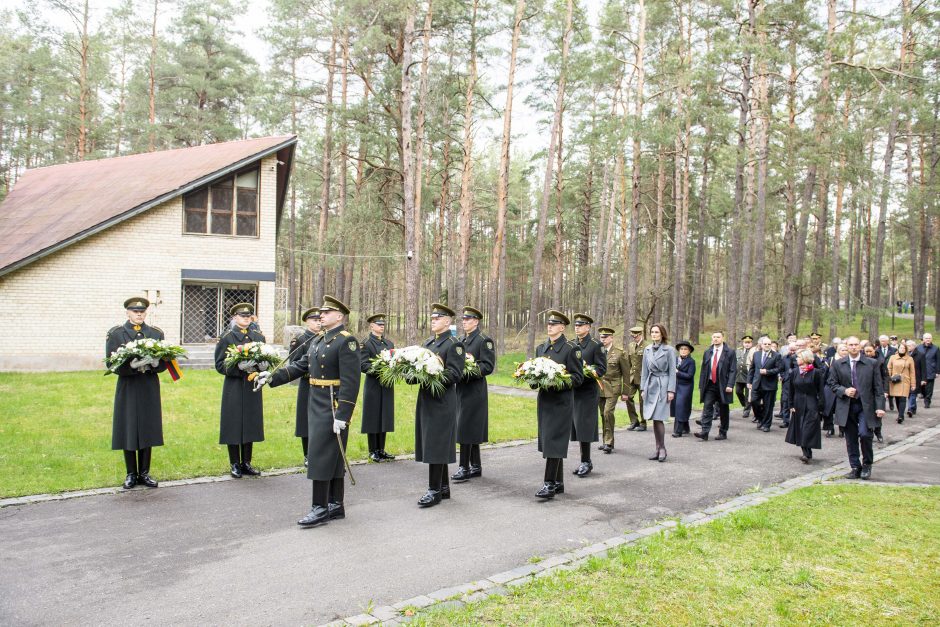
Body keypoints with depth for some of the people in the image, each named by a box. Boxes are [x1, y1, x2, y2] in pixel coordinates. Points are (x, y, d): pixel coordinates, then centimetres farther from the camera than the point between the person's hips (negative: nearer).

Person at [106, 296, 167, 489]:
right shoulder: (116, 334, 1)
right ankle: (131, 474, 14)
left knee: (148, 430, 6)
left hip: (150, 388, 2)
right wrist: (131, 365, -24)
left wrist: (155, 363, -18)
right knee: (128, 431, 2)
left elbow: (165, 362, 5)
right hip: (128, 388, -2)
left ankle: (144, 473, 16)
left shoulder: (157, 333, 9)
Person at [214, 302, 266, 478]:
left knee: (250, 425, 8)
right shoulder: (226, 338, -1)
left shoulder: (259, 337, 11)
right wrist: (239, 366, -22)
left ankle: (246, 463, 19)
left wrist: (260, 365, -10)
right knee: (234, 426, 1)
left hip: (253, 387, 4)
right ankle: (235, 465, 12)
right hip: (234, 388, -4)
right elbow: (220, 365, -7)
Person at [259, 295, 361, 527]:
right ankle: (336, 505, 20)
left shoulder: (346, 341, -14)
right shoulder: (319, 341, 15)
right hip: (317, 406, 9)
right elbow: (300, 366, 15)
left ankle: (320, 508, 1)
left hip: (334, 408, -9)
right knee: (332, 457, 13)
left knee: (322, 455, -6)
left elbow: (350, 382, -19)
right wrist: (272, 377, 2)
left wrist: (342, 416, -22)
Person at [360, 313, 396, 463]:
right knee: (373, 418, 1)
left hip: (387, 385, 6)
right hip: (373, 386, -5)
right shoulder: (365, 344, -4)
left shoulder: (389, 343, 14)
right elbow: (362, 365, -12)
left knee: (385, 417, 9)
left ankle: (381, 449, 18)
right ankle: (373, 451, 9)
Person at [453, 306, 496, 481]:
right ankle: (476, 467, 19)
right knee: (472, 429, 12)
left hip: (474, 391, -8)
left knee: (466, 428, -9)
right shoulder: (461, 340, 16)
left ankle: (464, 468, -4)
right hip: (461, 389, 8)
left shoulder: (484, 340, -7)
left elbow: (488, 366, -14)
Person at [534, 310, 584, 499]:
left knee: (554, 441, -11)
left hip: (561, 402, -7)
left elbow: (578, 377, -7)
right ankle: (558, 482, 20)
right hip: (544, 399, 7)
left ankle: (549, 484, -9)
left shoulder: (571, 349, -6)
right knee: (548, 440, 10)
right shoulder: (540, 348, 13)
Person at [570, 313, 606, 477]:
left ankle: (586, 462, 1)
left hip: (588, 391, -6)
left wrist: (586, 372, -19)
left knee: (584, 426, -7)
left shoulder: (596, 345, -3)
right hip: (573, 390, 6)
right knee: (577, 426, 8)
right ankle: (586, 461, 18)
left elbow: (602, 368, -6)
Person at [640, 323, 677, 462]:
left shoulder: (669, 350, -3)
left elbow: (672, 371, -4)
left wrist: (671, 390, -10)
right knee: (654, 419, 7)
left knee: (658, 418, -10)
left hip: (662, 386, -5)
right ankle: (658, 449, 14)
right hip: (650, 386, 5)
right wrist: (643, 388, 10)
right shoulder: (647, 350, 11)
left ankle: (662, 448, 2)